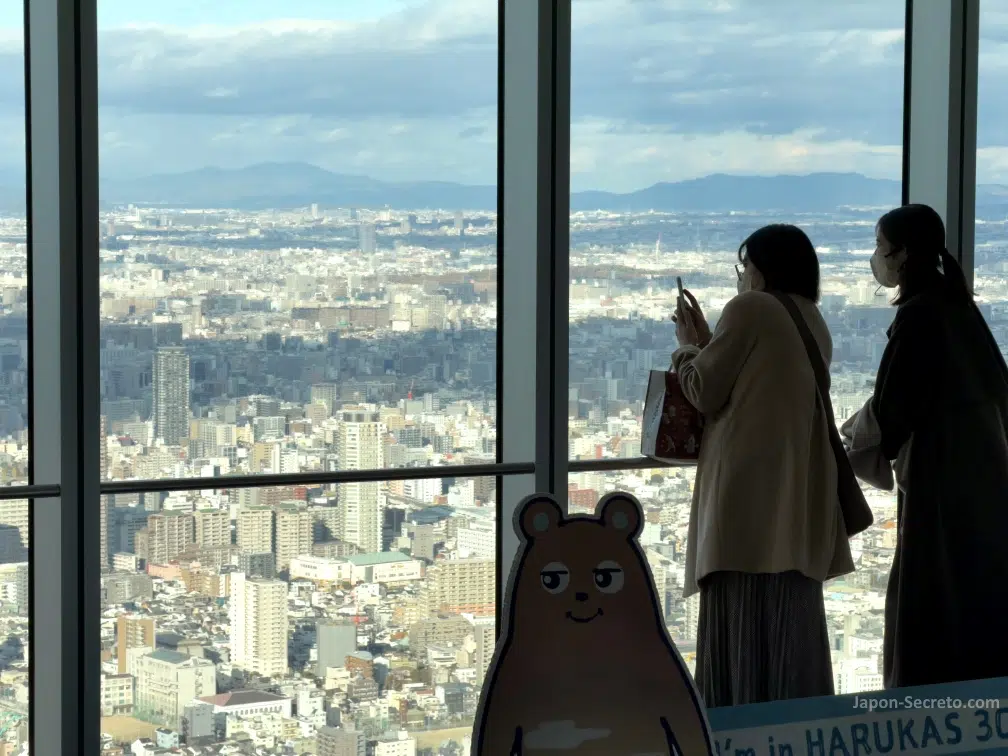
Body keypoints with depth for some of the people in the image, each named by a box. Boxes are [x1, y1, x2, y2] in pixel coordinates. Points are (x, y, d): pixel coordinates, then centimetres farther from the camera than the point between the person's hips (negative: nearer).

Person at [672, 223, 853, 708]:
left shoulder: (749, 309, -6)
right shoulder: (813, 323, 17)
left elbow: (705, 392, -4)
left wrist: (688, 343, 13)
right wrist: (707, 339, 21)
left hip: (749, 487, -8)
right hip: (799, 492, 8)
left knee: (743, 622, -6)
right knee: (791, 619, 8)